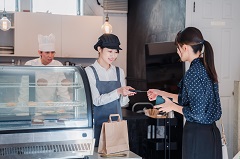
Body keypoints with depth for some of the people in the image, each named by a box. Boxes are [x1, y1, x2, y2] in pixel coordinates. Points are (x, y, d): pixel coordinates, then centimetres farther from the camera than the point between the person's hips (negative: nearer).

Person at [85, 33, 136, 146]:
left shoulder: (119, 72, 9)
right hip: (97, 122, -4)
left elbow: (122, 103, 9)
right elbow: (96, 100, -13)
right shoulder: (90, 71, -5)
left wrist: (125, 95, -12)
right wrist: (118, 92, -23)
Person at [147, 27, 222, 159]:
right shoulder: (205, 68, 7)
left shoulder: (193, 73, -21)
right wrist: (161, 93, 21)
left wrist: (172, 106, -9)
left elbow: (197, 113, -23)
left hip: (198, 136, -9)